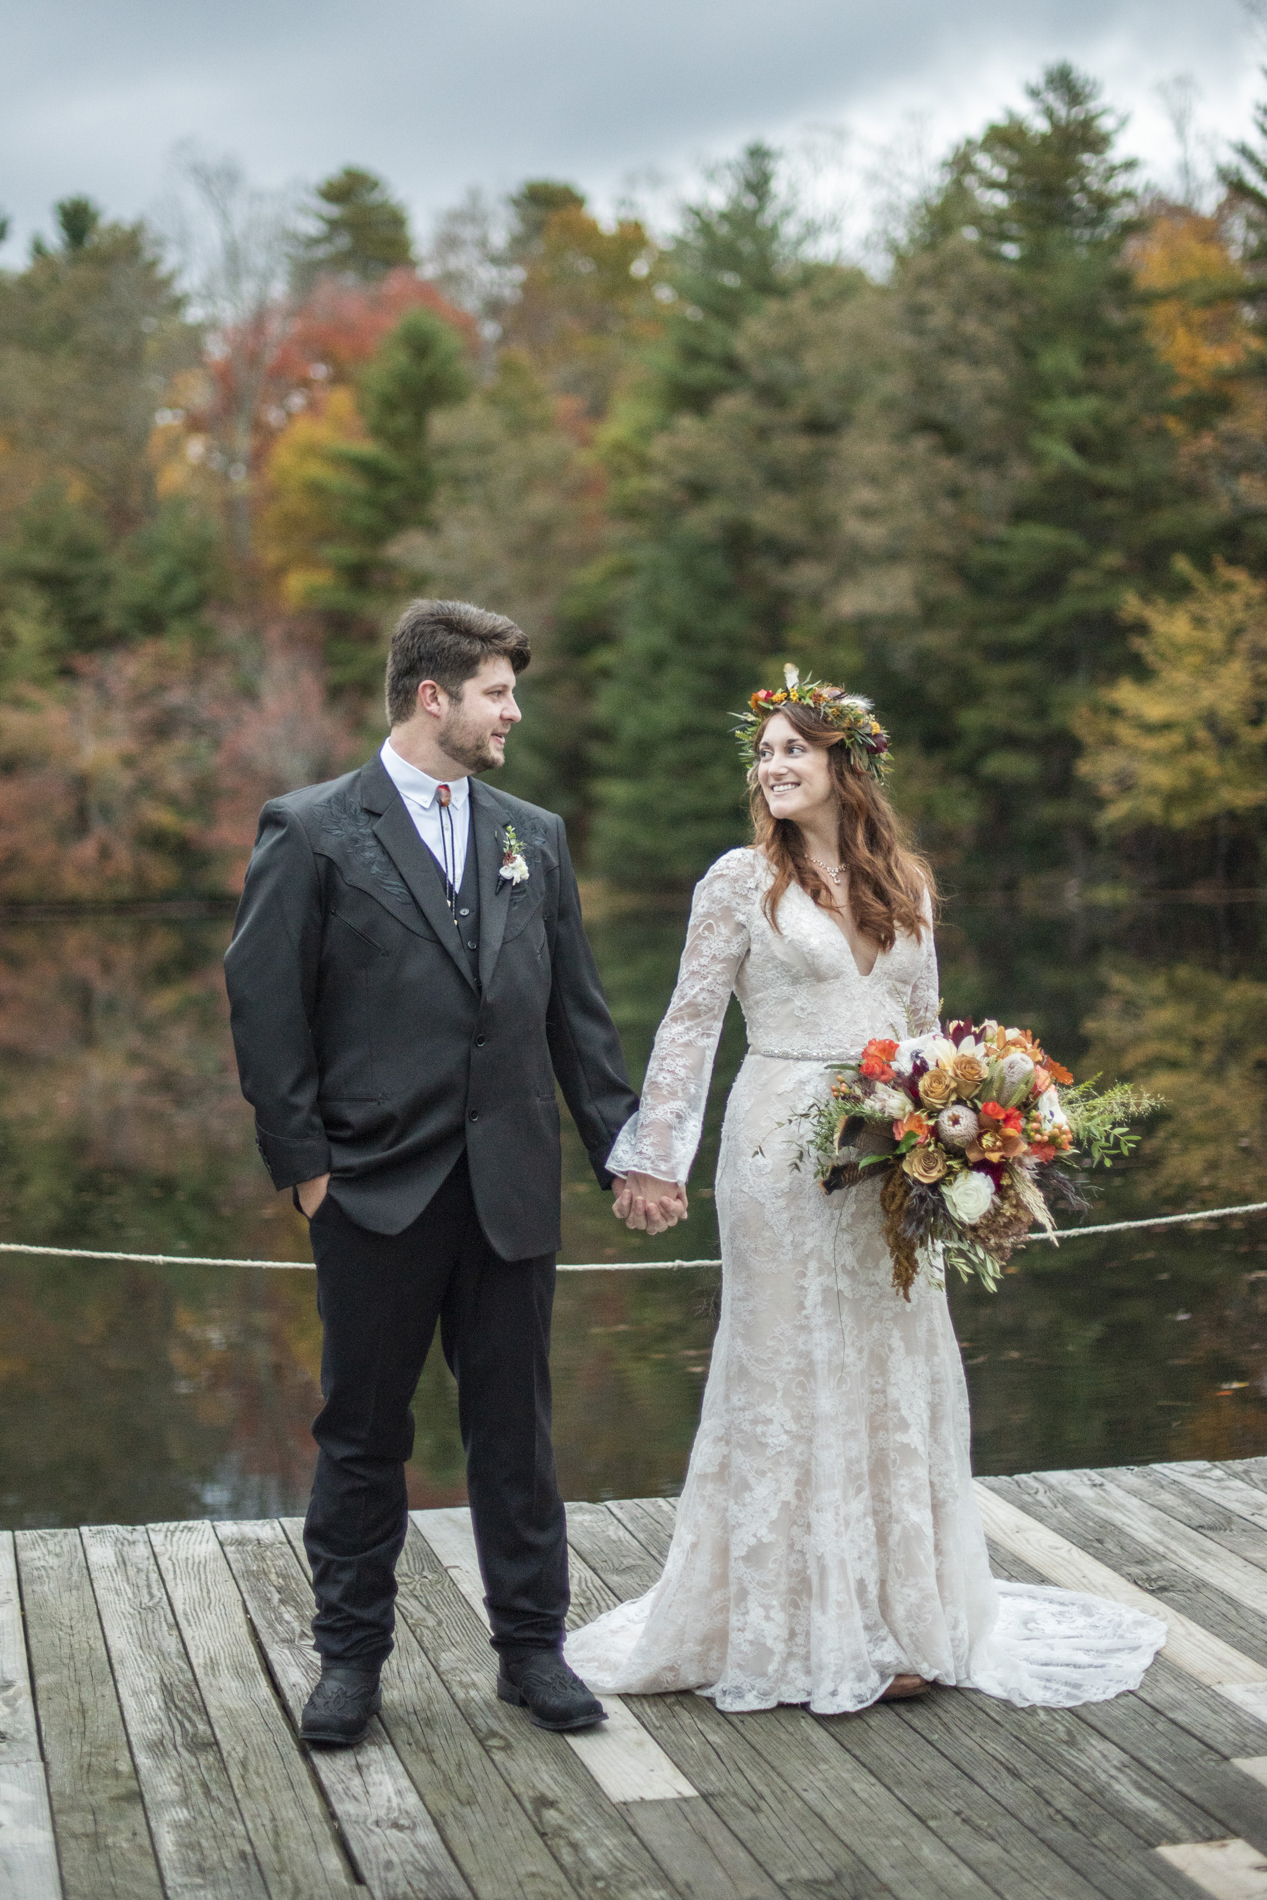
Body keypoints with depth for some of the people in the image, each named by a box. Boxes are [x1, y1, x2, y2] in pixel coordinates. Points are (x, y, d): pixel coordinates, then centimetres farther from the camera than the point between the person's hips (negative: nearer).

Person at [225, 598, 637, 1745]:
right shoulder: (312, 832, -4)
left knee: (515, 1427, 11)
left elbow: (577, 1009, 12)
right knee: (364, 1434, 9)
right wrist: (303, 1162, -8)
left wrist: (624, 1148, 7)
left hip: (512, 1185, 4)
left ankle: (532, 1648, 23)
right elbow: (267, 1010, -5)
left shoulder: (534, 836, 10)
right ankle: (351, 1658, 22)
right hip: (377, 1188, -3)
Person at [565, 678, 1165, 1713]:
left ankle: (891, 1616, 20)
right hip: (785, 1150, -4)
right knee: (791, 1374, 2)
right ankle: (794, 1628, 12)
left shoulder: (904, 885, 10)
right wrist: (656, 1158, -9)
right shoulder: (743, 880, -3)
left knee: (894, 1375, 8)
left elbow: (924, 1026, 16)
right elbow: (690, 1024, -4)